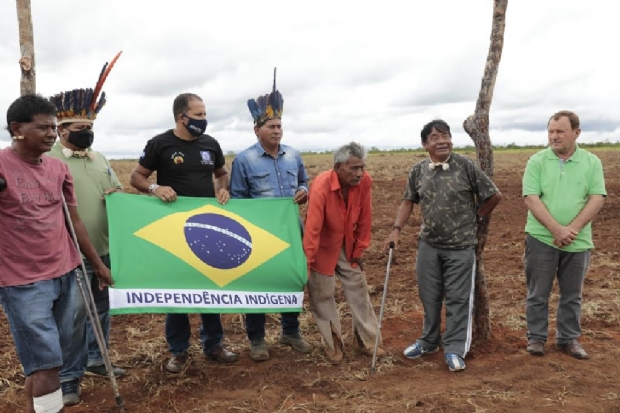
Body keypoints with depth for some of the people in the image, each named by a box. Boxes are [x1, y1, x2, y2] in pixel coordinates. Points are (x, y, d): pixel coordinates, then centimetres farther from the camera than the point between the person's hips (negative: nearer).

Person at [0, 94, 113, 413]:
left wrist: (98, 263, 18)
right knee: (46, 363, -2)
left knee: (48, 358, 16)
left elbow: (74, 221, 15)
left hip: (65, 274, 6)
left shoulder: (59, 169, 6)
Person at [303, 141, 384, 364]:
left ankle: (367, 340, 26)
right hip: (323, 247, -4)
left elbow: (364, 218, -6)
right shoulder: (321, 187, -32)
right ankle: (333, 344, 21)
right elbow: (312, 228, -32)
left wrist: (359, 250, 0)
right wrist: (306, 263, -31)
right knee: (322, 294, 4)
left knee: (359, 289, 11)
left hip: (348, 245, 5)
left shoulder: (365, 181, -17)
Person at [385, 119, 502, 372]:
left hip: (461, 246, -4)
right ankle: (429, 341, 34)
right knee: (429, 297, 16)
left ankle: (454, 349, 17)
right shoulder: (418, 171, 0)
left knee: (458, 299, 4)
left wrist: (475, 218, 5)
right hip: (428, 245, 4)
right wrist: (396, 229, 1)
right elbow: (408, 201, 11)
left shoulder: (466, 166, -11)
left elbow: (494, 196, -3)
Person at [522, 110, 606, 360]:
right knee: (538, 293, 7)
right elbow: (531, 199, -11)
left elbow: (597, 199, -6)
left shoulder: (592, 162, 2)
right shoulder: (537, 162, -3)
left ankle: (569, 338, 27)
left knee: (572, 295, 13)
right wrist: (557, 230, -20)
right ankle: (536, 337, 21)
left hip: (578, 242, 2)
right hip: (541, 239, -1)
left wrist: (572, 229, -18)